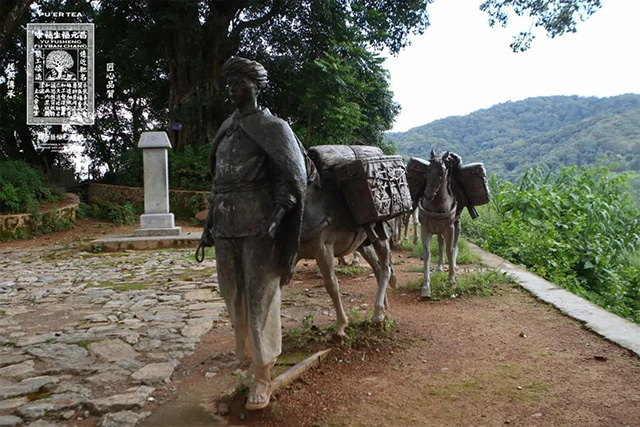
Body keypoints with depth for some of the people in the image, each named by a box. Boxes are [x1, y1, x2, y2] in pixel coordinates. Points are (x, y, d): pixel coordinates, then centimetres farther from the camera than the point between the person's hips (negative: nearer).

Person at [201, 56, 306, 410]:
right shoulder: (226, 128, 17)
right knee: (234, 296, 13)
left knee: (261, 298, -1)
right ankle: (247, 354, 32)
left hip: (258, 226, -6)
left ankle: (262, 377, 9)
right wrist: (209, 222, 17)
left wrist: (278, 215, -23)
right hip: (225, 226, 6)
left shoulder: (272, 127, -2)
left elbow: (292, 179, -9)